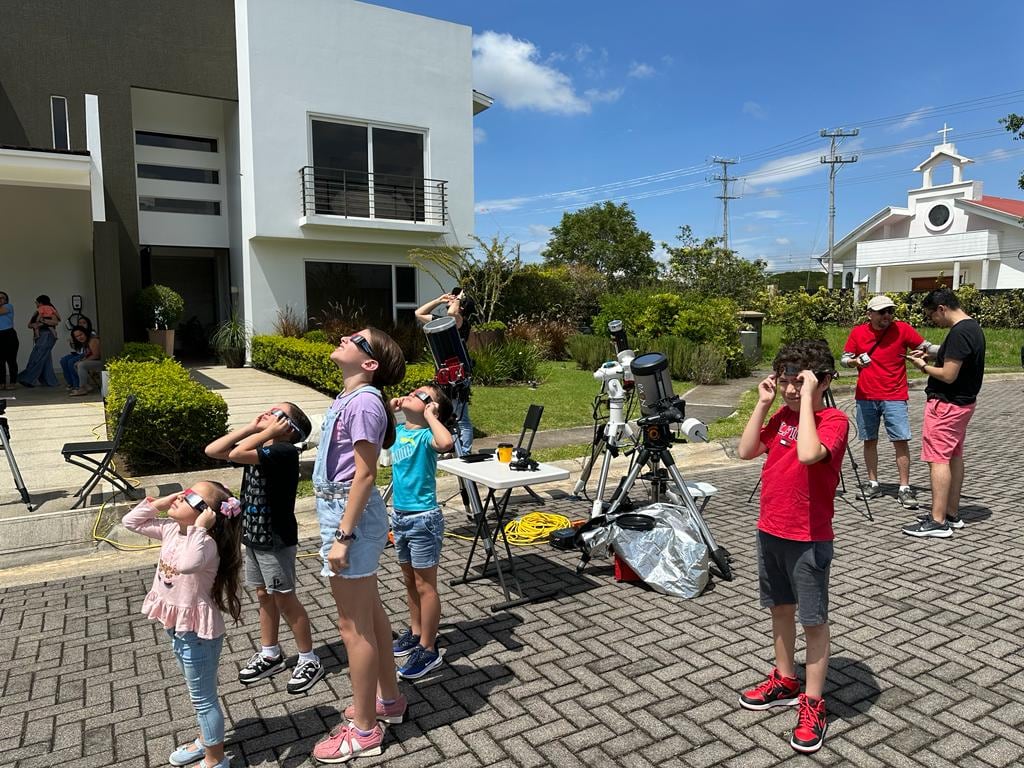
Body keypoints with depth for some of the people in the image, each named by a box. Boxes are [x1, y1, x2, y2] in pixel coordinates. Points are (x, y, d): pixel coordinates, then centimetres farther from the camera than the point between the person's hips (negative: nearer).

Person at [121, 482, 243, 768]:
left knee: (203, 698, 9)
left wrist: (199, 527, -43)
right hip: (177, 626, 9)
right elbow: (130, 522, 8)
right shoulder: (171, 529, -3)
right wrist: (158, 503, -6)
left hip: (198, 631, -9)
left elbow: (188, 564, -52)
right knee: (199, 693, 28)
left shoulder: (206, 543, -30)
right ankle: (206, 740, 49)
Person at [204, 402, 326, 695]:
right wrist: (251, 427, -3)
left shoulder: (284, 451, -21)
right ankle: (270, 655, 35)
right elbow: (212, 451, 0)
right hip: (253, 537, 8)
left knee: (285, 600, 3)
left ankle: (309, 660, 17)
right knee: (264, 596, 19)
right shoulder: (260, 447, 5)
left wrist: (267, 433, -21)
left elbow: (236, 454, -34)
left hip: (276, 540, -8)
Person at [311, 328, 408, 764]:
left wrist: (343, 537, -20)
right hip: (341, 511, 10)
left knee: (353, 625, 3)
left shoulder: (363, 403, -20)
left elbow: (365, 475, -21)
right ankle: (388, 699, 38)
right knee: (369, 613, 21)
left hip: (350, 515, -10)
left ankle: (364, 731, 20)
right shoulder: (350, 399, 9)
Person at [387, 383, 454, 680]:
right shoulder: (399, 431, 4)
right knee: (410, 580, 21)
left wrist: (429, 416, -26)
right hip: (399, 516, 8)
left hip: (423, 519, -8)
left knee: (425, 585, 4)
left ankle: (428, 650, 15)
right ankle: (416, 632, 38)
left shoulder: (425, 435, -18)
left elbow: (446, 443, -42)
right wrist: (388, 409, 6)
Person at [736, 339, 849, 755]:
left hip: (808, 539, -7)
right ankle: (784, 681, 38)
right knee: (780, 608, 20)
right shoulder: (781, 416, 5)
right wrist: (763, 403, -4)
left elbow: (808, 454, -36)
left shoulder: (833, 420, -17)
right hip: (770, 531, 7)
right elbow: (746, 451, 1)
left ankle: (813, 703, 19)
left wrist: (807, 399, -30)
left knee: (813, 619, 6)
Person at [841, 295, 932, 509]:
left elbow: (925, 348, 4)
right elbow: (843, 359, 6)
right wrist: (855, 361, -15)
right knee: (869, 441, 9)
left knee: (901, 441, -5)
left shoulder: (902, 329, -2)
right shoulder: (858, 332, 2)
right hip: (865, 397, 2)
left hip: (895, 397, -2)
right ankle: (873, 484, 20)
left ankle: (904, 488, 2)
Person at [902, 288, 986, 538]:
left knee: (938, 459, -8)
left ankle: (938, 522, -6)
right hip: (963, 402, 11)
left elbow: (948, 375, -24)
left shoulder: (959, 333, -22)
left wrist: (923, 367, -8)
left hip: (947, 405, -11)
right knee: (955, 457, 16)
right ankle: (952, 514, 25)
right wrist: (930, 357, 9)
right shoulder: (973, 327, 11)